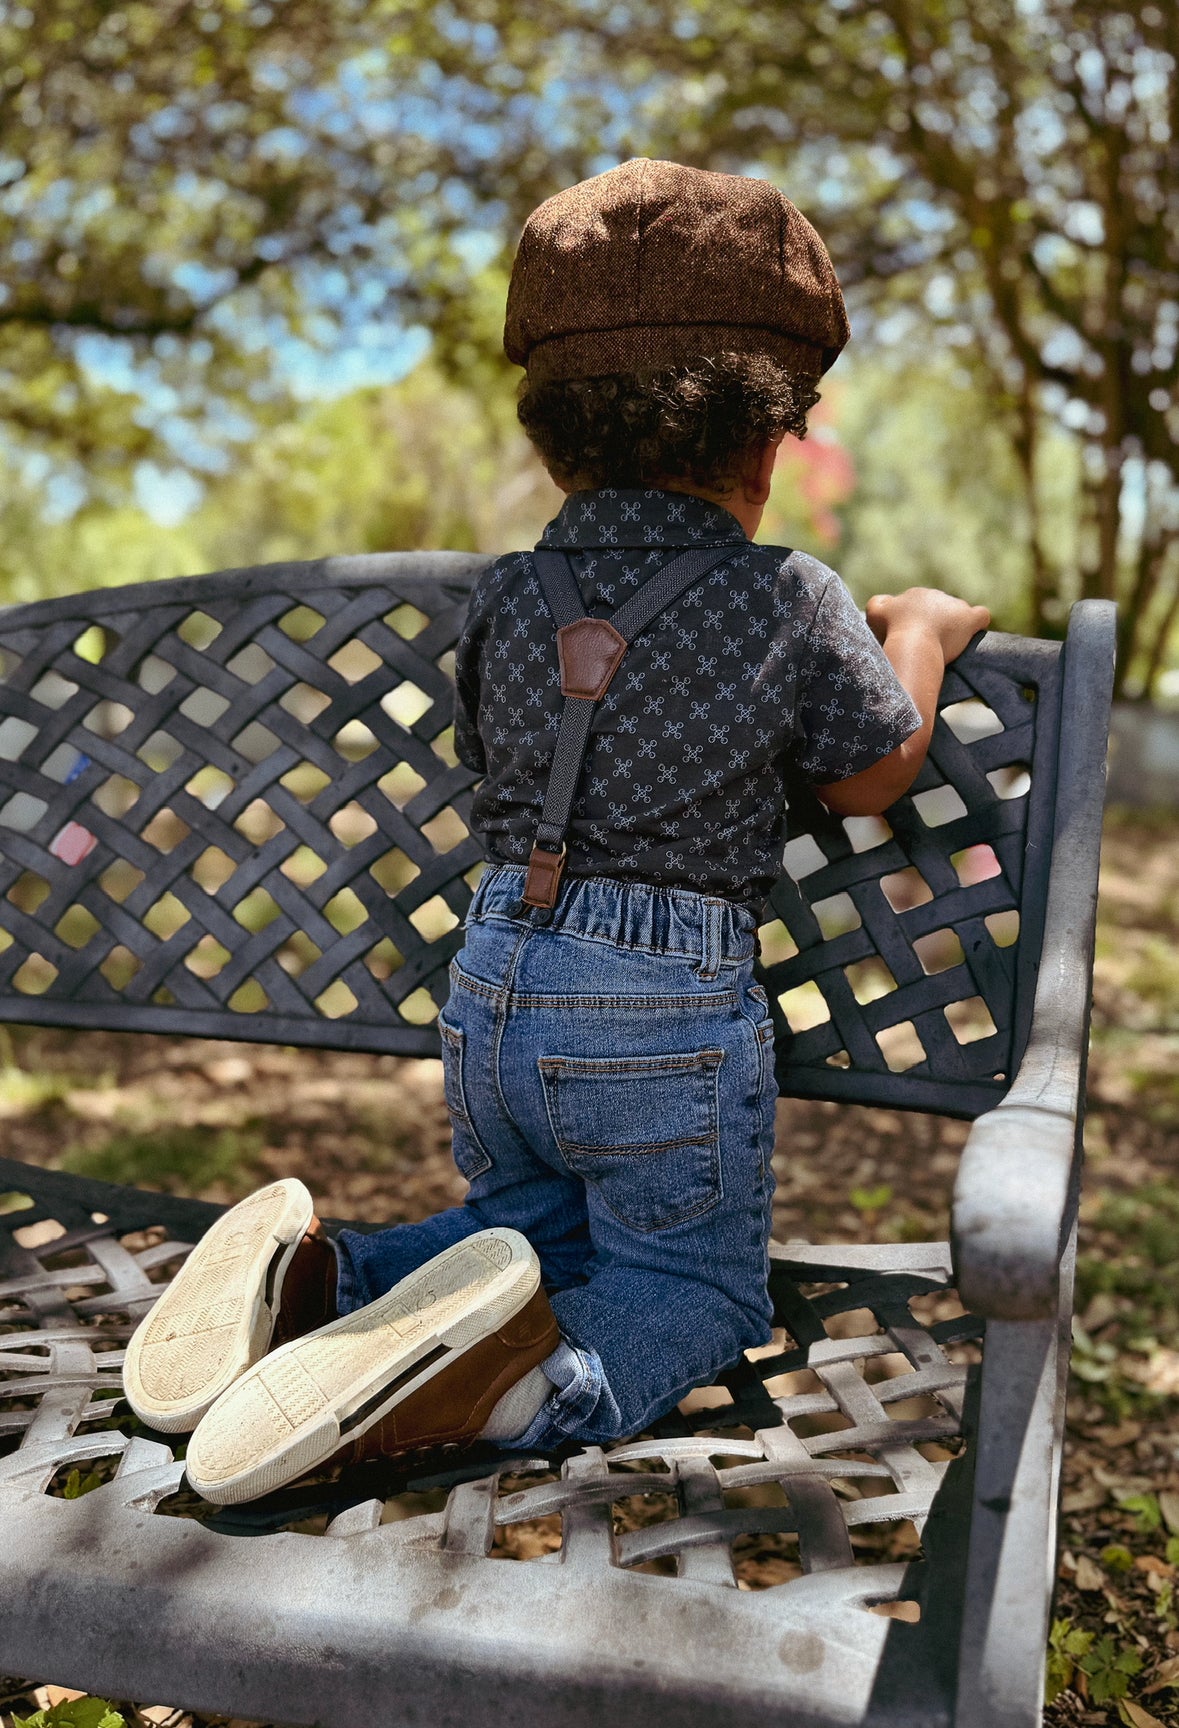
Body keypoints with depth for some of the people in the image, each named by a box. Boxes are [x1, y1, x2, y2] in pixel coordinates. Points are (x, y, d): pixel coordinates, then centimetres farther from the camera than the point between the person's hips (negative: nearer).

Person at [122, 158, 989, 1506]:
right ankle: (521, 1380, -17)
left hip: (493, 988, 5)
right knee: (703, 1285, 15)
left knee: (541, 1220, 29)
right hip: (671, 1013, -5)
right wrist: (919, 629, 24)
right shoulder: (789, 601, -7)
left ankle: (318, 1281, 3)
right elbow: (870, 778, 7)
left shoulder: (507, 596, 3)